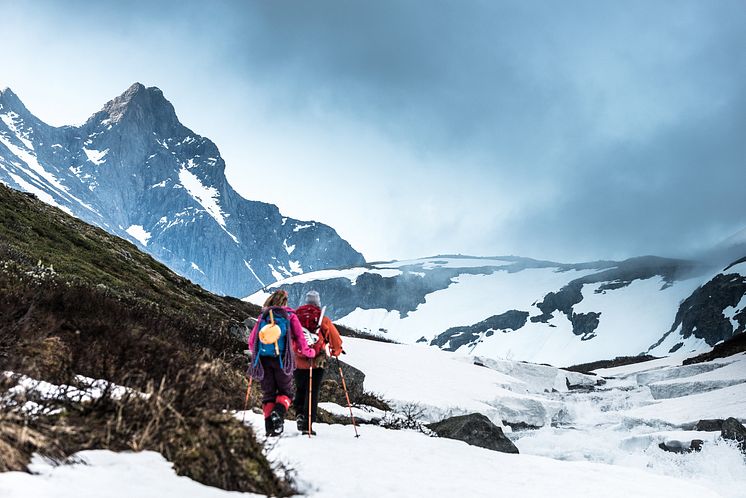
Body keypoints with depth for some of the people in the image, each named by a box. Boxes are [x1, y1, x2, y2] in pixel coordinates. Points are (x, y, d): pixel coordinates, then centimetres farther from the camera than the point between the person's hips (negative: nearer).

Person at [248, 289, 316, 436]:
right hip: (282, 358, -2)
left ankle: (269, 426, -3)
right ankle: (278, 412, -18)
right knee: (285, 392, 11)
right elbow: (299, 337, 1)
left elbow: (252, 339, 15)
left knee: (268, 394, 10)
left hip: (263, 359, 2)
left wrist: (256, 353, 34)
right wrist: (309, 352, 17)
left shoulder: (263, 316, 13)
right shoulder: (290, 315, 6)